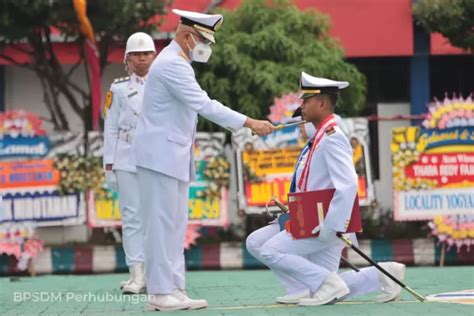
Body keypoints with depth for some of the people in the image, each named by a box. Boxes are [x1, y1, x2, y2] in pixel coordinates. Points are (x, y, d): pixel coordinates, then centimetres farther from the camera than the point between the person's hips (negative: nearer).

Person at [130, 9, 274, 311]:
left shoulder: (177, 63, 17)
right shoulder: (172, 64, -17)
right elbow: (205, 105, -24)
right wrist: (250, 123, -26)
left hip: (174, 155, 10)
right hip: (160, 154, -10)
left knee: (175, 224, 8)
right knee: (161, 223, -8)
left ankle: (175, 290, 10)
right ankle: (160, 292, -6)